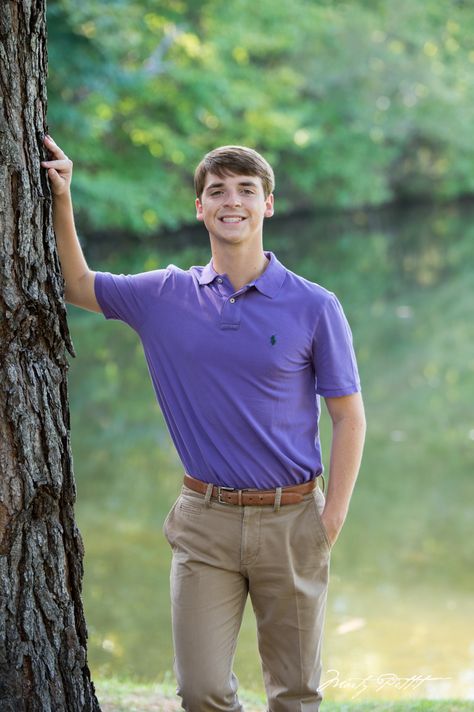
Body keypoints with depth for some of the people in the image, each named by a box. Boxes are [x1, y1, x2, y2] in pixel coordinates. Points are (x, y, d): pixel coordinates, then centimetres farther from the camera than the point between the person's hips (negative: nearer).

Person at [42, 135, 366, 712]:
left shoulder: (314, 307, -3)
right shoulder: (165, 296, 4)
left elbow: (348, 416, 0)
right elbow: (76, 284, 16)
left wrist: (333, 518, -8)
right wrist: (61, 199, 4)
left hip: (291, 518, -1)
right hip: (205, 519, 1)